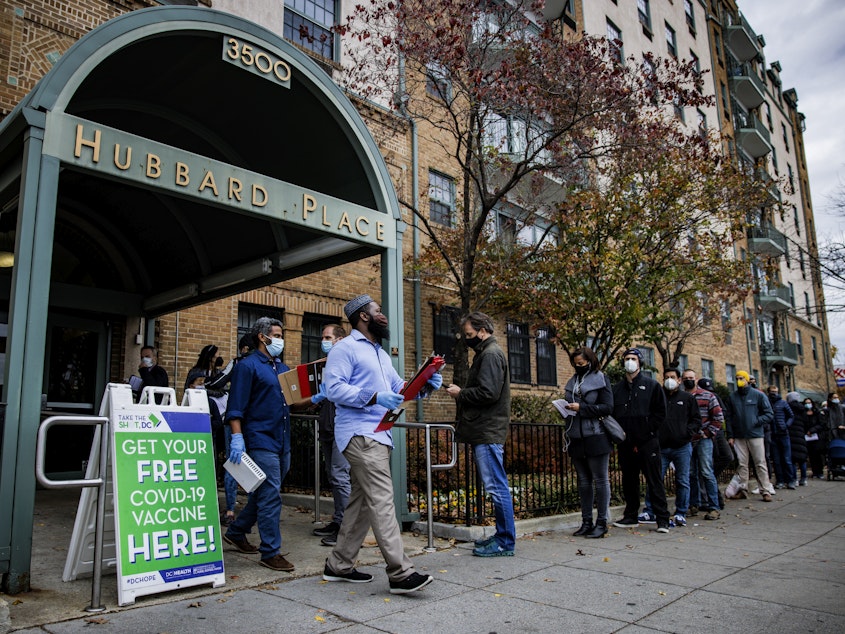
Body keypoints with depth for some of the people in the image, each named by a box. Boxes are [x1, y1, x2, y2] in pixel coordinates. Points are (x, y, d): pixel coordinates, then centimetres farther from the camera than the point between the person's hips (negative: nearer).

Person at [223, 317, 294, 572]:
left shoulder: (282, 368, 18)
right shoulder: (248, 366, -6)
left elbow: (291, 400, 22)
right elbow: (236, 407, -12)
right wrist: (237, 438, -20)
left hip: (282, 442, 8)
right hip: (261, 441, -8)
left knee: (263, 494, 17)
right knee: (270, 496, -7)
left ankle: (236, 532, 35)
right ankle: (270, 552, 2)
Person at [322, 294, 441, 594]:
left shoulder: (380, 353, 23)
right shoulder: (345, 348, -6)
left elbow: (398, 386, 20)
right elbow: (333, 387, -17)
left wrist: (425, 383, 2)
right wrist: (374, 397, -25)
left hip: (378, 434, 10)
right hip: (359, 433, -10)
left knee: (362, 501, 12)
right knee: (382, 499, -13)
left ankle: (339, 565, 23)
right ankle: (400, 572, -12)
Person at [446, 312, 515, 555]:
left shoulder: (491, 354, -11)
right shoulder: (485, 353, 20)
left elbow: (488, 393, -21)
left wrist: (460, 394, -9)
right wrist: (462, 394, 7)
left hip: (488, 433, -11)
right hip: (485, 431, 11)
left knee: (496, 486, -5)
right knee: (496, 486, 14)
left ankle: (505, 543, 2)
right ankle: (503, 535, 23)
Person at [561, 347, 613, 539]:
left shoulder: (600, 379, -2)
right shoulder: (572, 382, 16)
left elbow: (608, 408, -11)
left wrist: (581, 407, -16)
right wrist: (565, 404, -2)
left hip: (595, 438, -6)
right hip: (577, 439, 6)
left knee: (600, 480, 1)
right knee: (583, 481, 10)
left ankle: (601, 523, 6)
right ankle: (587, 522, 17)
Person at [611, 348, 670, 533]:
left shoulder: (651, 385, 3)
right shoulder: (617, 388, 13)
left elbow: (660, 413, -2)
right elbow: (612, 415, 13)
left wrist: (645, 433, -9)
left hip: (647, 442, -4)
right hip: (626, 444, 4)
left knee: (654, 481, -2)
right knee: (629, 481, 11)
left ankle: (662, 519, 3)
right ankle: (631, 516, 20)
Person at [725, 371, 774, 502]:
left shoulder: (758, 395, 0)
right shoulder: (732, 396, 7)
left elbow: (770, 414, 1)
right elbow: (729, 417, 9)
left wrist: (756, 421, -12)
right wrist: (730, 436, 4)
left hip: (755, 435, -2)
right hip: (739, 437, 2)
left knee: (760, 464, 0)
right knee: (742, 464, 6)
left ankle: (766, 491, 5)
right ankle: (743, 489, 12)